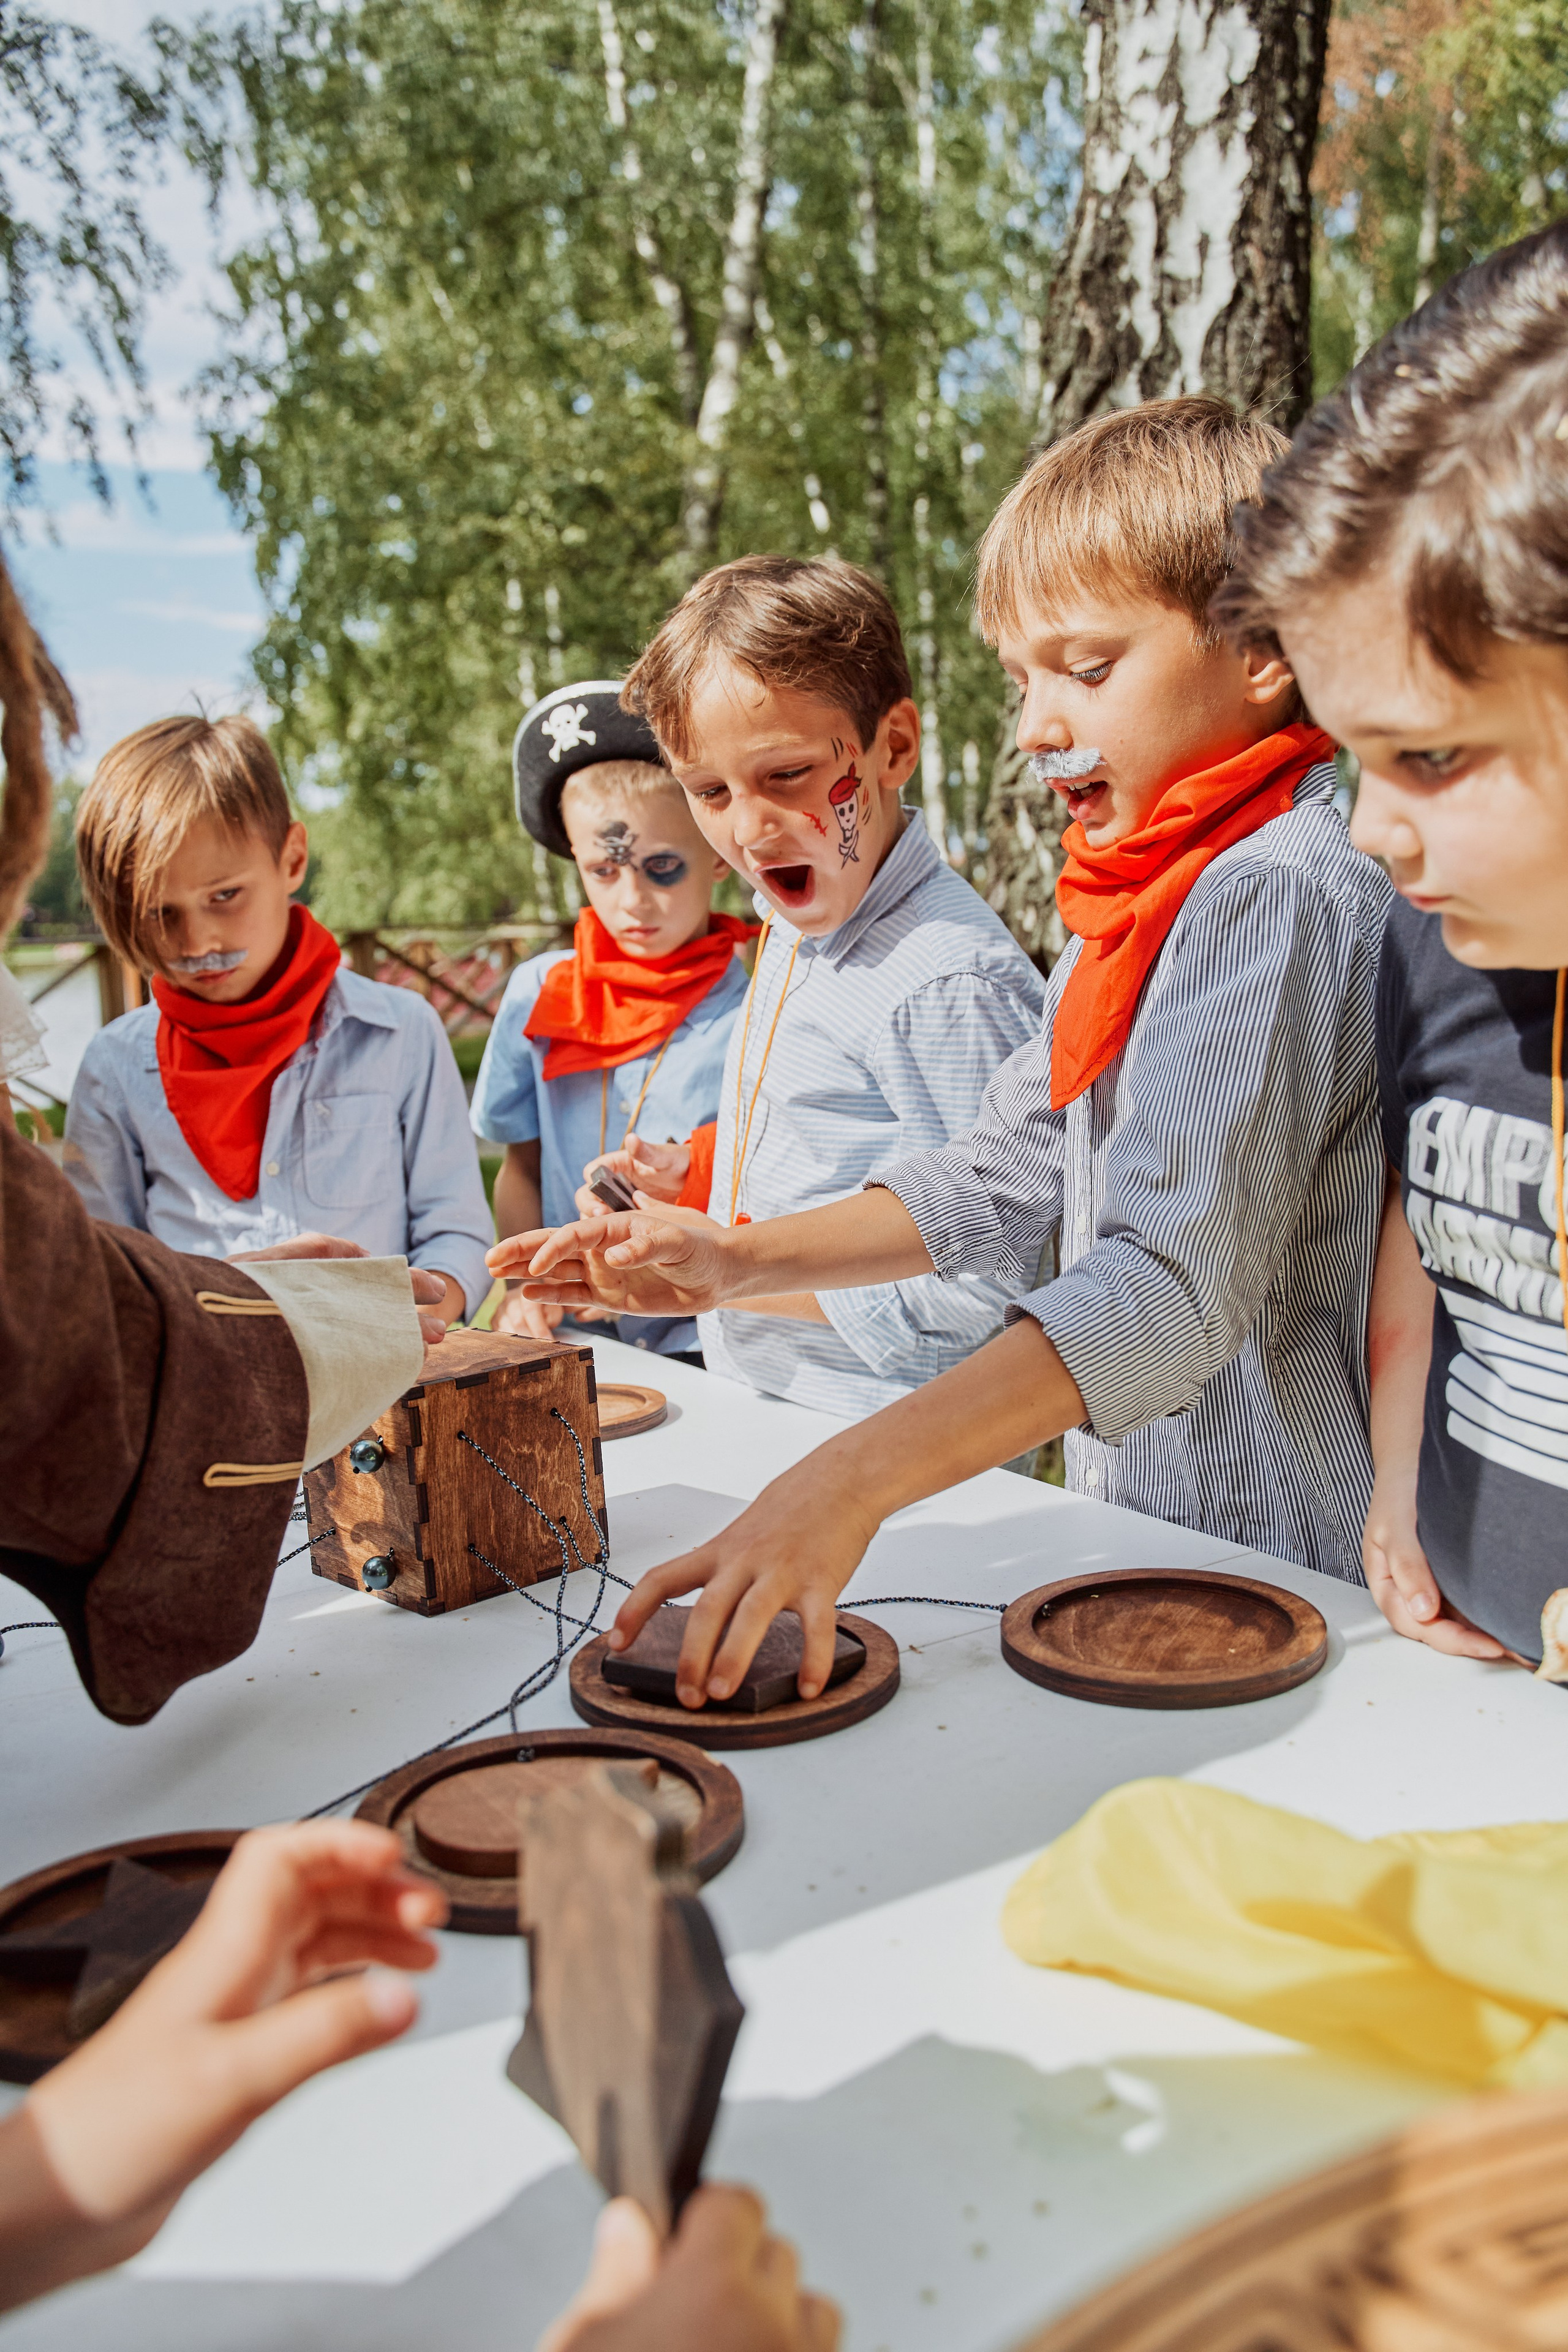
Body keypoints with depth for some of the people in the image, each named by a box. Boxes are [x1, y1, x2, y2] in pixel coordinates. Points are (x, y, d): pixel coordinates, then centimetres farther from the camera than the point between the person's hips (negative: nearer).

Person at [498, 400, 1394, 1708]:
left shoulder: (1281, 890, -18)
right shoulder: (1137, 902, 12)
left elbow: (1174, 1278, -29)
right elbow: (1008, 1180, 14)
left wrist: (853, 1483, -37)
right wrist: (743, 1260, 2)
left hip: (1280, 1582, -7)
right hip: (1136, 1542, 7)